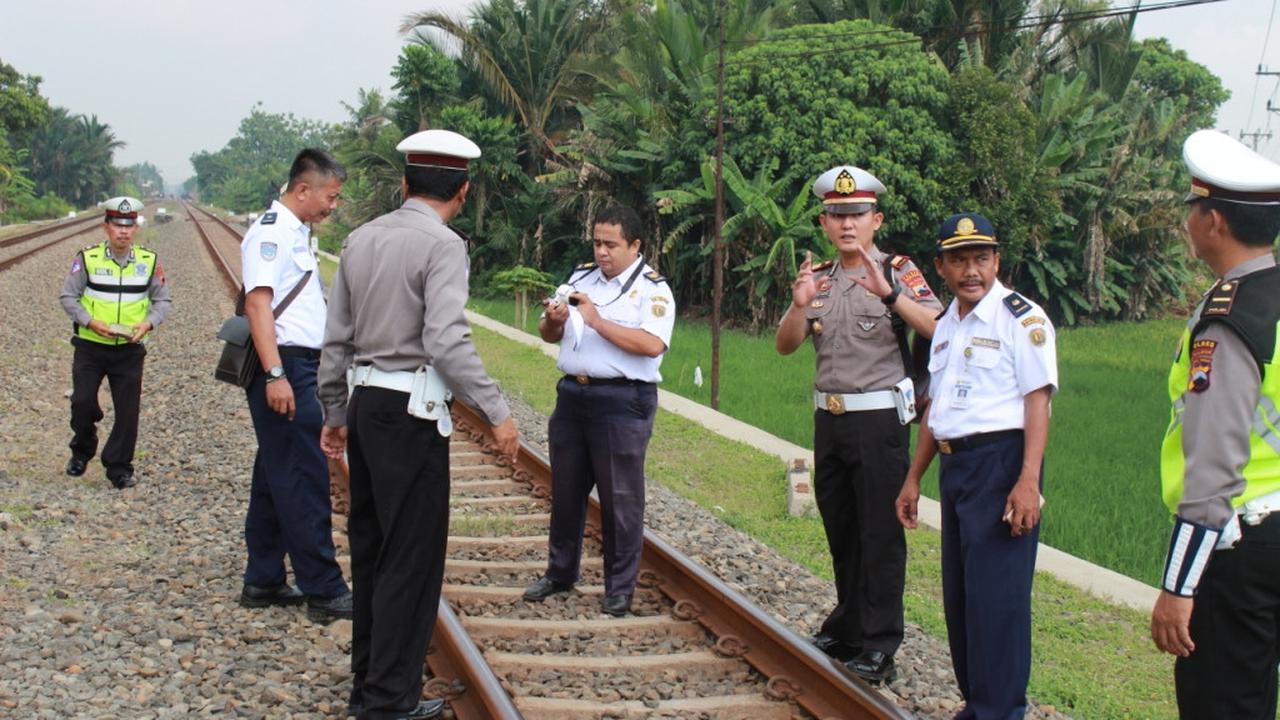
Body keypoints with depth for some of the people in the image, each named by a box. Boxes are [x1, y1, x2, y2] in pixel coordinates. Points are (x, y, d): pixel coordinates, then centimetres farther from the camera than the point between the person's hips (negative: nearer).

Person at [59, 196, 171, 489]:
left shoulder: (149, 261, 1)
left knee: (128, 410, 0)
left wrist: (148, 323, -11)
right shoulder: (87, 259, -5)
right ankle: (82, 451, 26)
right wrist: (91, 322, -15)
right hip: (90, 347, -1)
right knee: (82, 402, -2)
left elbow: (163, 300, 9)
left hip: (130, 348, 1)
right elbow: (67, 296, 0)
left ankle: (119, 468, 12)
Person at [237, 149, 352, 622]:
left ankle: (263, 582, 21)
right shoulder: (271, 232, -12)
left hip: (299, 367, 10)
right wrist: (275, 375, -27)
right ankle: (323, 592, -5)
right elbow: (258, 302, -21)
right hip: (284, 370, -10)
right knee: (305, 480, -8)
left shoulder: (296, 233, 18)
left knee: (276, 478, 13)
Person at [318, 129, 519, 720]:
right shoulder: (442, 245, -12)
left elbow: (337, 338, 13)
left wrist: (335, 413, 22)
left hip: (366, 403, 8)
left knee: (371, 546, 16)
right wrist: (496, 412, -17)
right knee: (412, 555, 0)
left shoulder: (362, 239, 10)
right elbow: (447, 341, -22)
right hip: (411, 411, -8)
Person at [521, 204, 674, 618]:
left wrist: (596, 321, -20)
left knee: (620, 498, 1)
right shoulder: (580, 277, 12)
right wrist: (553, 322, -7)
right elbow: (549, 336, 17)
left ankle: (620, 588, 12)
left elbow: (652, 345, -23)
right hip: (573, 395, 6)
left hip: (622, 402, -6)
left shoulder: (652, 289, -6)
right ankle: (560, 573, 30)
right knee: (566, 490, 15)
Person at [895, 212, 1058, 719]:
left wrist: (1028, 481, -22)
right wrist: (913, 479, 23)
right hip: (955, 466, 8)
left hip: (1001, 463, -8)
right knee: (958, 594, 13)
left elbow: (1038, 400, -15)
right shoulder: (946, 326, 16)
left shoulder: (1021, 317, -9)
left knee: (997, 595, -7)